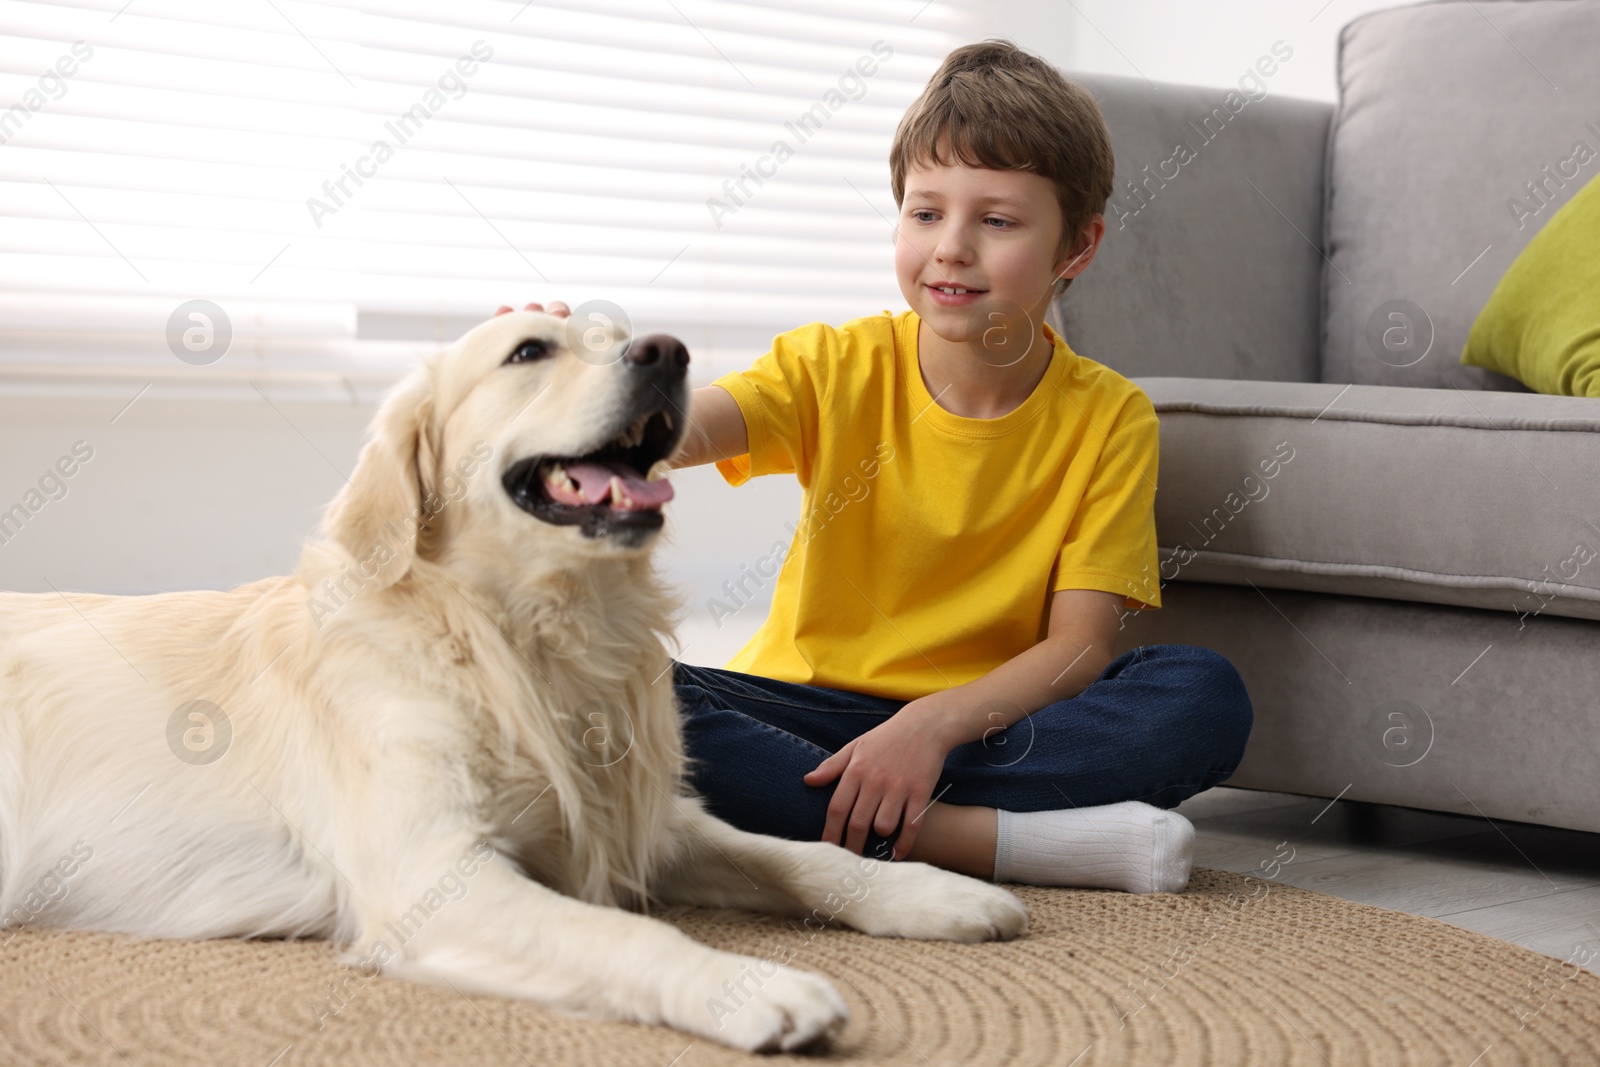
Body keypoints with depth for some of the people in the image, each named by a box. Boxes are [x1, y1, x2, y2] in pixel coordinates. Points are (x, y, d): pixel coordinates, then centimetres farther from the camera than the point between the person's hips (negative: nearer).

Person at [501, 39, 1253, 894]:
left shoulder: (1109, 418, -3)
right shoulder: (838, 367, -2)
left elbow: (1081, 643, -10)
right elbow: (687, 428, -22)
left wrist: (935, 723, -26)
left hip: (989, 720, 0)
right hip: (806, 710, 0)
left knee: (1205, 699, -25)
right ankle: (1002, 840, -30)